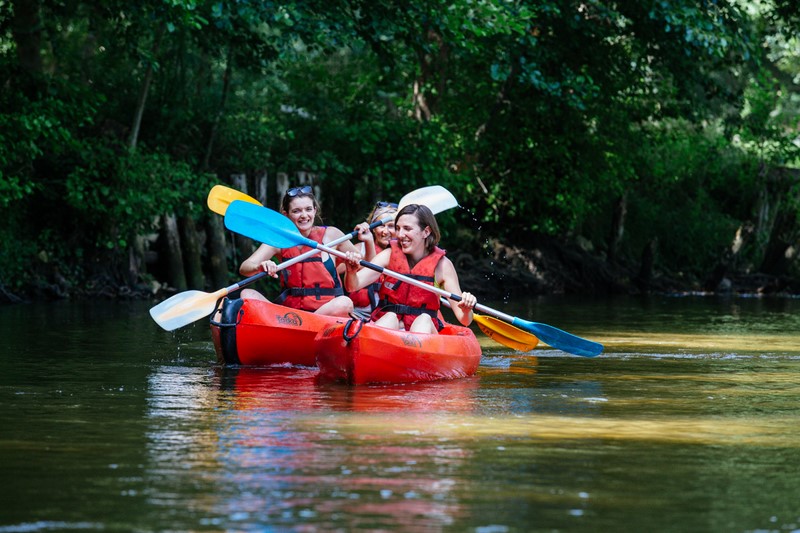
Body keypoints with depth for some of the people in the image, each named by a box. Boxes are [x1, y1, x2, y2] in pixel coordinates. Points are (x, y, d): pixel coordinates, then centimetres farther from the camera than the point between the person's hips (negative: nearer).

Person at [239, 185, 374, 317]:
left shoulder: (330, 235, 3)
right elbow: (244, 268, -8)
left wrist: (368, 241, -6)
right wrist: (260, 267, -31)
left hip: (328, 310, -2)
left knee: (345, 303, -34)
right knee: (247, 294, -18)